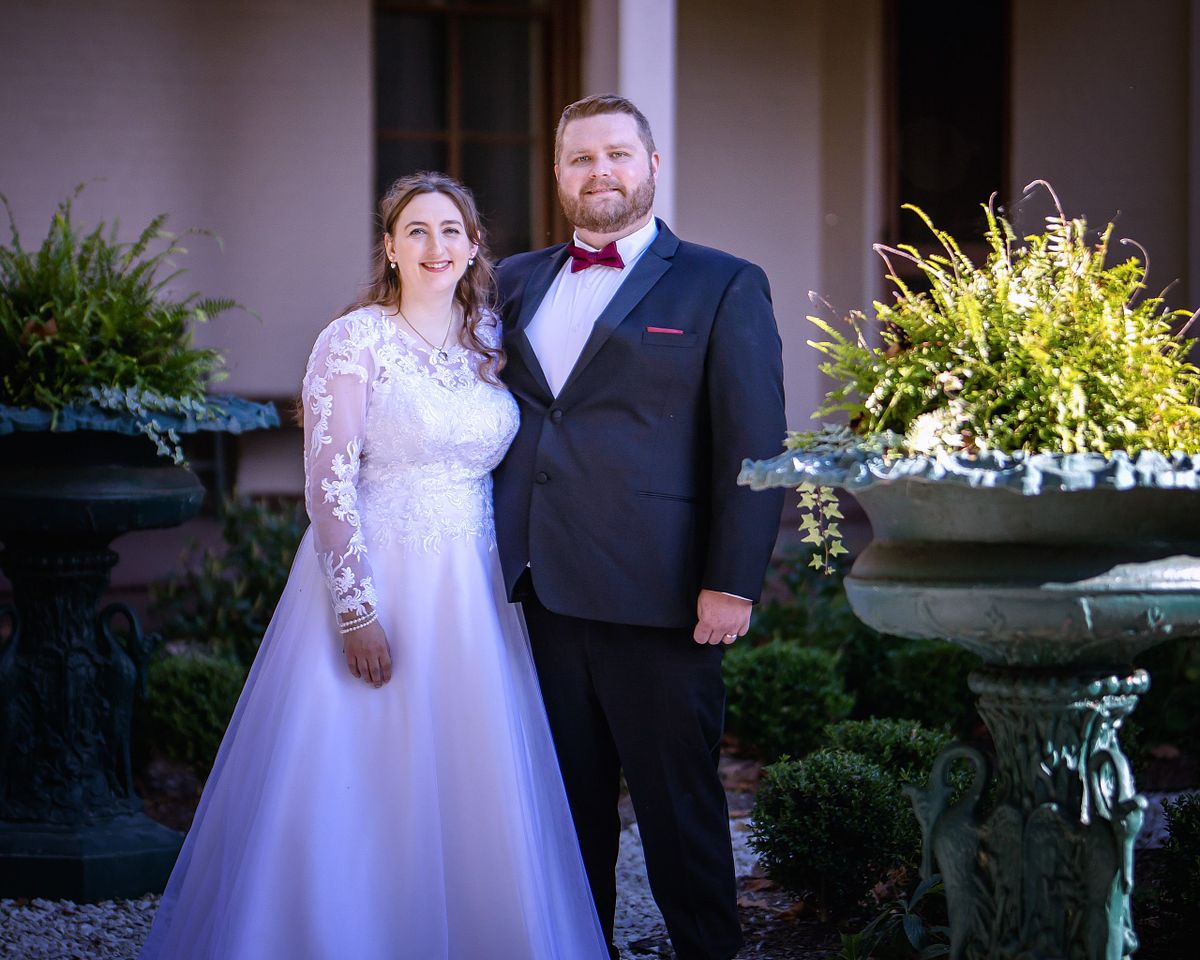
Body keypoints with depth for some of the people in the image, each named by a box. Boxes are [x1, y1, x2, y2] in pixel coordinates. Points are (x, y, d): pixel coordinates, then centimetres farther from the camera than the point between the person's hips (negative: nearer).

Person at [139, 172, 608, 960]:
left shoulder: (491, 344, 10)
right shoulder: (355, 341, -7)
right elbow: (329, 484, -12)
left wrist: (518, 582, 8)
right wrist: (356, 611, -17)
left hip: (473, 594, 5)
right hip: (373, 580, -5)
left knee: (471, 799, 7)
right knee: (361, 795, -2)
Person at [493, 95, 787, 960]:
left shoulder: (723, 287, 0)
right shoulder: (517, 284, 15)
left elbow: (754, 450, -5)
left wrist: (731, 586, -12)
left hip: (654, 600, -4)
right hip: (540, 594, 5)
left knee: (679, 805, 2)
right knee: (568, 801, 11)